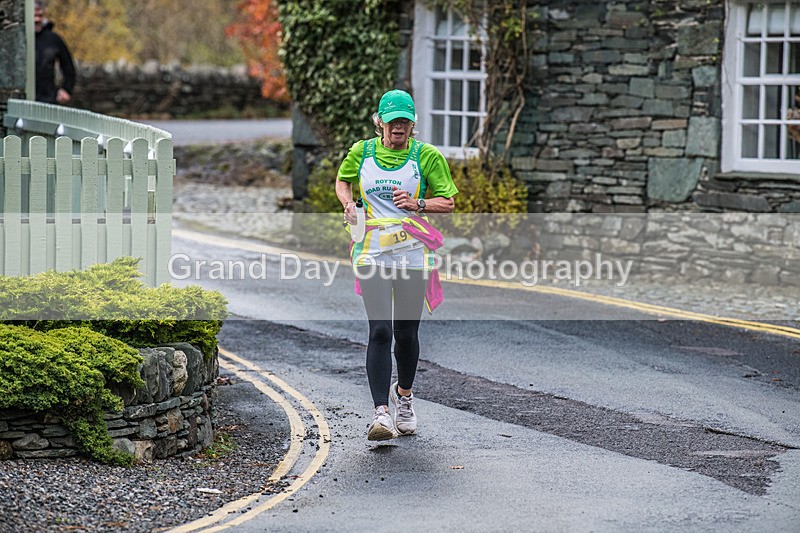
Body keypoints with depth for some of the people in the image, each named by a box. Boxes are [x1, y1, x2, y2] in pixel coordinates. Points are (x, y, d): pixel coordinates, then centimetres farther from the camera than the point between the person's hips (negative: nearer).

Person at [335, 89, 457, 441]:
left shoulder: (427, 156, 0)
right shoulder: (361, 152, 5)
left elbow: (448, 203, 2)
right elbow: (342, 181, 23)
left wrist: (418, 205, -16)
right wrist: (348, 204, 3)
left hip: (412, 254, 0)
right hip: (372, 252, 0)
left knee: (406, 333, 7)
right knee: (380, 332, -12)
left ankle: (403, 393, 36)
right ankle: (381, 413, -15)